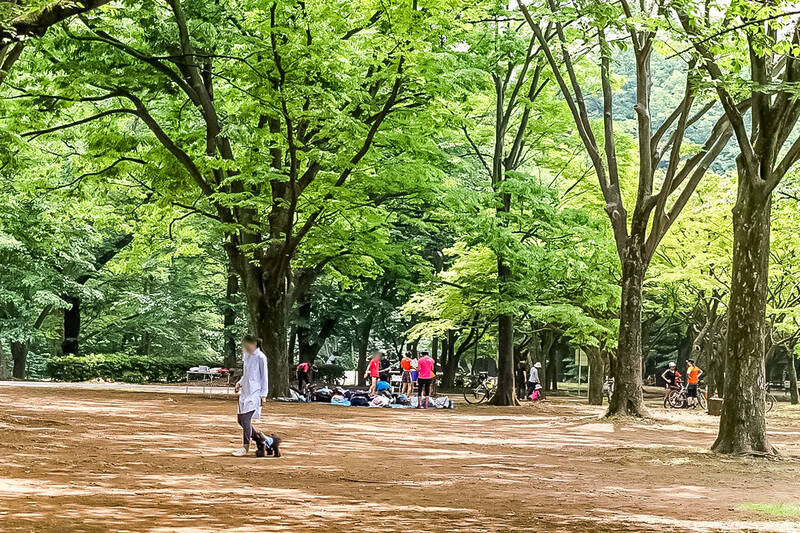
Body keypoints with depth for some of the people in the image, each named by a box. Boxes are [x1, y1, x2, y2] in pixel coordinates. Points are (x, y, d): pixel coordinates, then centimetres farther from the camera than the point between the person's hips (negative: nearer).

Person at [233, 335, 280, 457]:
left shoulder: (260, 357, -8)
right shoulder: (246, 356, 14)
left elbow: (264, 376, -7)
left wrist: (263, 394, -9)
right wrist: (239, 383, 8)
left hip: (255, 392, -8)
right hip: (244, 392, 8)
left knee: (246, 418, -14)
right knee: (240, 420, 6)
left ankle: (245, 447, -6)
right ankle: (260, 439, 20)